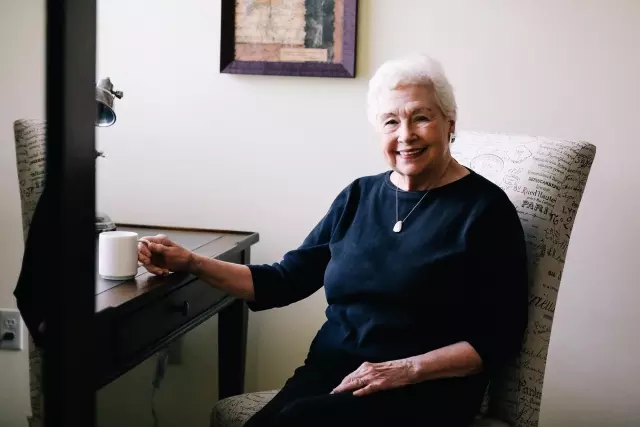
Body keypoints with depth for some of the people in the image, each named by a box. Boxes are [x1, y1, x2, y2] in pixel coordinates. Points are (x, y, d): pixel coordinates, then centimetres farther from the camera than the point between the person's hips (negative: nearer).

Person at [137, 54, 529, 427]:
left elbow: (498, 341, -5)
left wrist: (407, 370, -16)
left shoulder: (485, 209, -3)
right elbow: (285, 281, 14)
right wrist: (191, 263, 5)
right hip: (331, 375, 4)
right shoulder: (359, 197, 12)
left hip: (424, 392, -4)